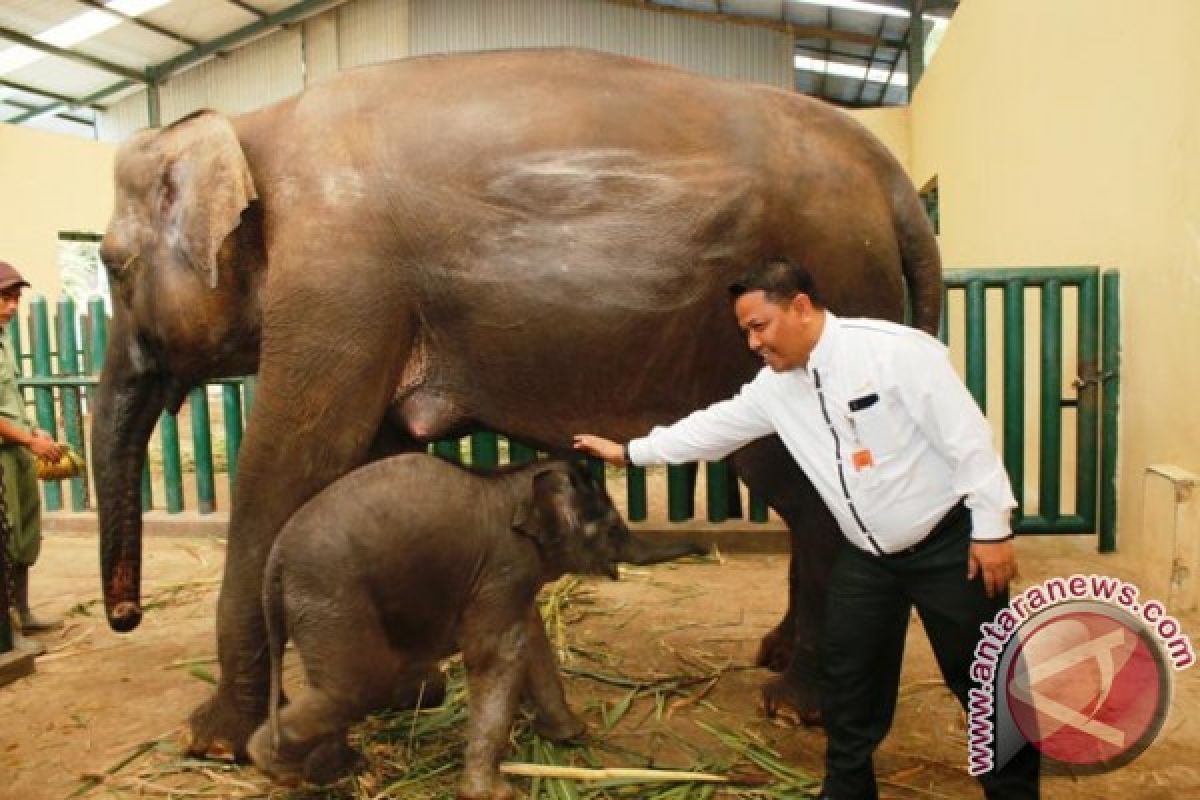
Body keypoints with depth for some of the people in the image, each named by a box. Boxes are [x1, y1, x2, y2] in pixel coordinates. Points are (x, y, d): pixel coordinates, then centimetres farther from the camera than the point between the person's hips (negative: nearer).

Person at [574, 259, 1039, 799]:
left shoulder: (895, 349, -20)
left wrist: (992, 528, -17)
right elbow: (715, 426, 10)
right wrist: (628, 451, 14)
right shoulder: (774, 385, 0)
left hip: (947, 543, -6)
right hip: (865, 556, 6)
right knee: (848, 685, 13)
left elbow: (966, 435, -19)